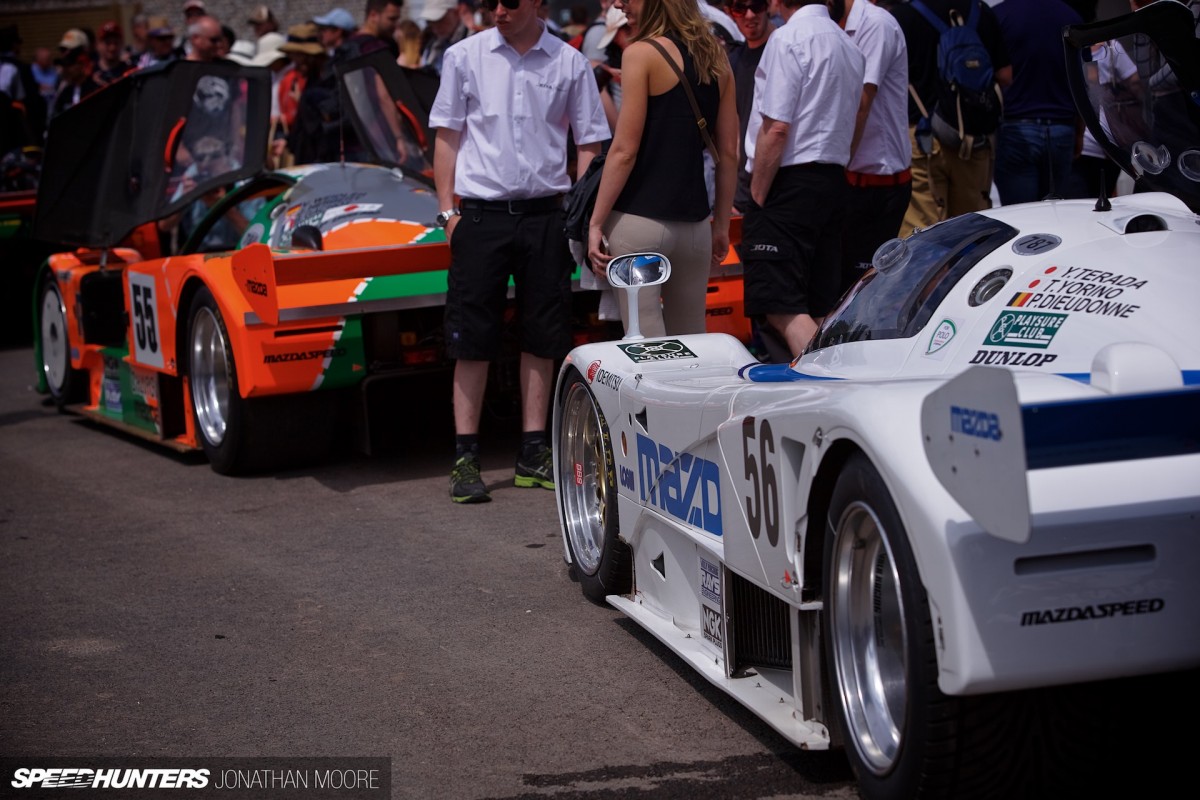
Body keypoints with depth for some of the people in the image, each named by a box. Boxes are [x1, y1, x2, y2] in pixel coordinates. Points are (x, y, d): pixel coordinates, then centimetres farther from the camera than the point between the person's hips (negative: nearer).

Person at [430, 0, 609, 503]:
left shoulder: (569, 64, 4)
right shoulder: (465, 57, 3)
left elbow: (588, 145, 8)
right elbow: (447, 137, 7)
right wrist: (448, 210, 0)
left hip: (544, 213, 1)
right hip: (480, 213, -1)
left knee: (542, 338, 5)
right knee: (472, 338, -2)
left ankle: (533, 454, 15)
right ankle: (465, 458, 2)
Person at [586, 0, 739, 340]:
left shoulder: (642, 54, -7)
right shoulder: (715, 57, 10)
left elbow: (625, 151, -10)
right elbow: (728, 152, 12)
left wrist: (596, 222, -6)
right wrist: (722, 225, 18)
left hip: (640, 219, -6)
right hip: (694, 223, 6)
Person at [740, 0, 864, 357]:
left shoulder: (789, 38, -10)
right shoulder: (847, 43, 16)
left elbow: (776, 128, -16)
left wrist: (757, 195, -10)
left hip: (791, 181, -8)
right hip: (834, 178, 9)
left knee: (781, 308, -9)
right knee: (819, 311, 10)